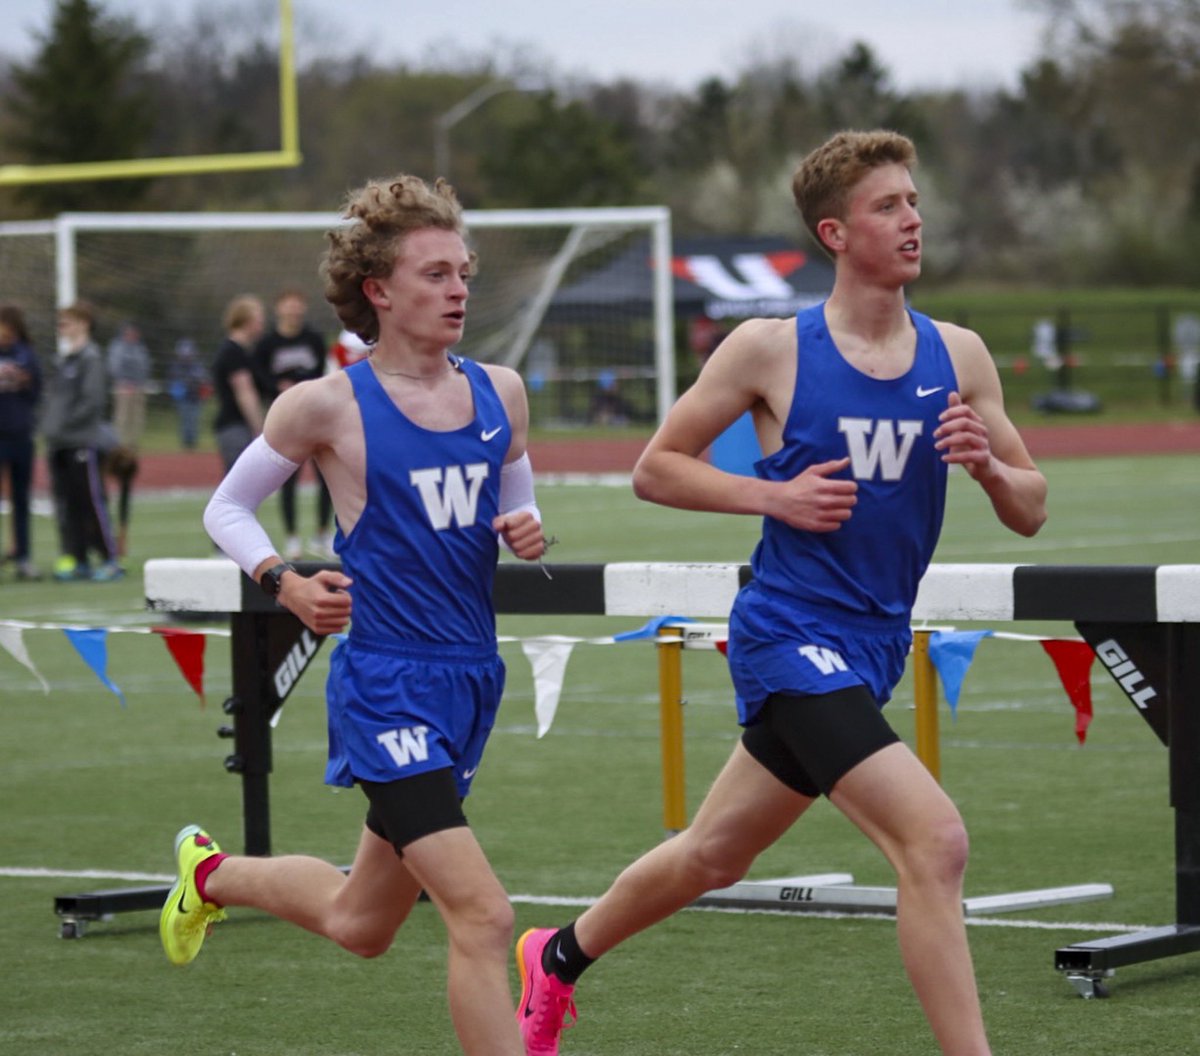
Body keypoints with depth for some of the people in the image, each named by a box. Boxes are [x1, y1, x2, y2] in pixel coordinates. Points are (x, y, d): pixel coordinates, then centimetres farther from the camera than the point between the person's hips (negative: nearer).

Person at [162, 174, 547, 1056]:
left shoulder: (499, 393, 6)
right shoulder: (328, 405, -8)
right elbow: (227, 509, 4)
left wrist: (528, 533, -4)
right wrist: (285, 582, -13)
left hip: (472, 680, 7)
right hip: (385, 681, -7)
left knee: (359, 925, 20)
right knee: (482, 915, -19)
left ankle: (213, 874, 48)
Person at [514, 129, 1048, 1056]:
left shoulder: (958, 356, 3)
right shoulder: (772, 350, -8)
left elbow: (1030, 513, 7)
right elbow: (655, 467, 0)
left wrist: (987, 462, -15)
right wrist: (773, 496, -15)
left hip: (871, 649, 6)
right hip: (790, 636, -6)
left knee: (716, 854, 21)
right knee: (936, 841, -22)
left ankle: (557, 960, 45)